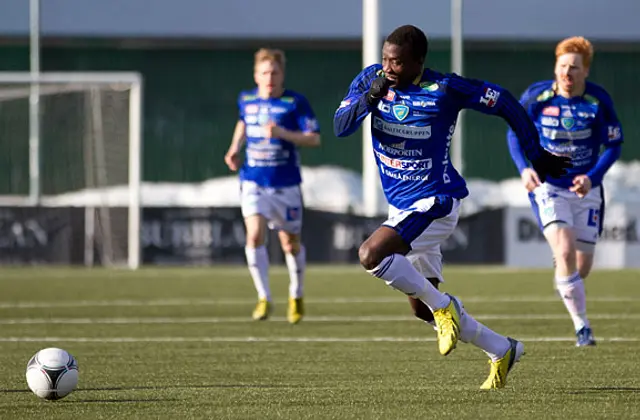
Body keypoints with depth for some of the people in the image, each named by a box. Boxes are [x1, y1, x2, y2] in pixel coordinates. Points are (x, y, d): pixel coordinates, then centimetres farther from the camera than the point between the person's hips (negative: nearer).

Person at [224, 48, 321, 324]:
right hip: (253, 182, 2)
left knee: (290, 243, 10)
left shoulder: (295, 102, -9)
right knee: (255, 236, -18)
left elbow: (314, 138, -13)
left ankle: (296, 297, 34)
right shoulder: (246, 100, 3)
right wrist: (235, 148, 12)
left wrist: (283, 133, -27)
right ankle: (264, 298, -8)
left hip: (286, 185, -2)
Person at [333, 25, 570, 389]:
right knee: (422, 306, 12)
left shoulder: (445, 89, -17)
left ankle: (443, 305, -10)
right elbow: (341, 127, -8)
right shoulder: (371, 80, -2)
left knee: (371, 255, -28)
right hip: (401, 207, 7)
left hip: (435, 203, -7)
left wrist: (538, 155, 0)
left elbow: (504, 103, -7)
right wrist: (369, 98, -26)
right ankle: (504, 351, 28)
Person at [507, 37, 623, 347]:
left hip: (586, 189, 2)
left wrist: (592, 178, -20)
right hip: (547, 186, -2)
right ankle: (582, 327, -13)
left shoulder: (599, 101, -11)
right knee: (565, 252, -22)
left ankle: (563, 279, 47)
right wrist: (524, 168, -16)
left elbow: (614, 144, -4)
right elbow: (515, 132, 1)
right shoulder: (536, 97, -12)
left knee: (582, 266, 7)